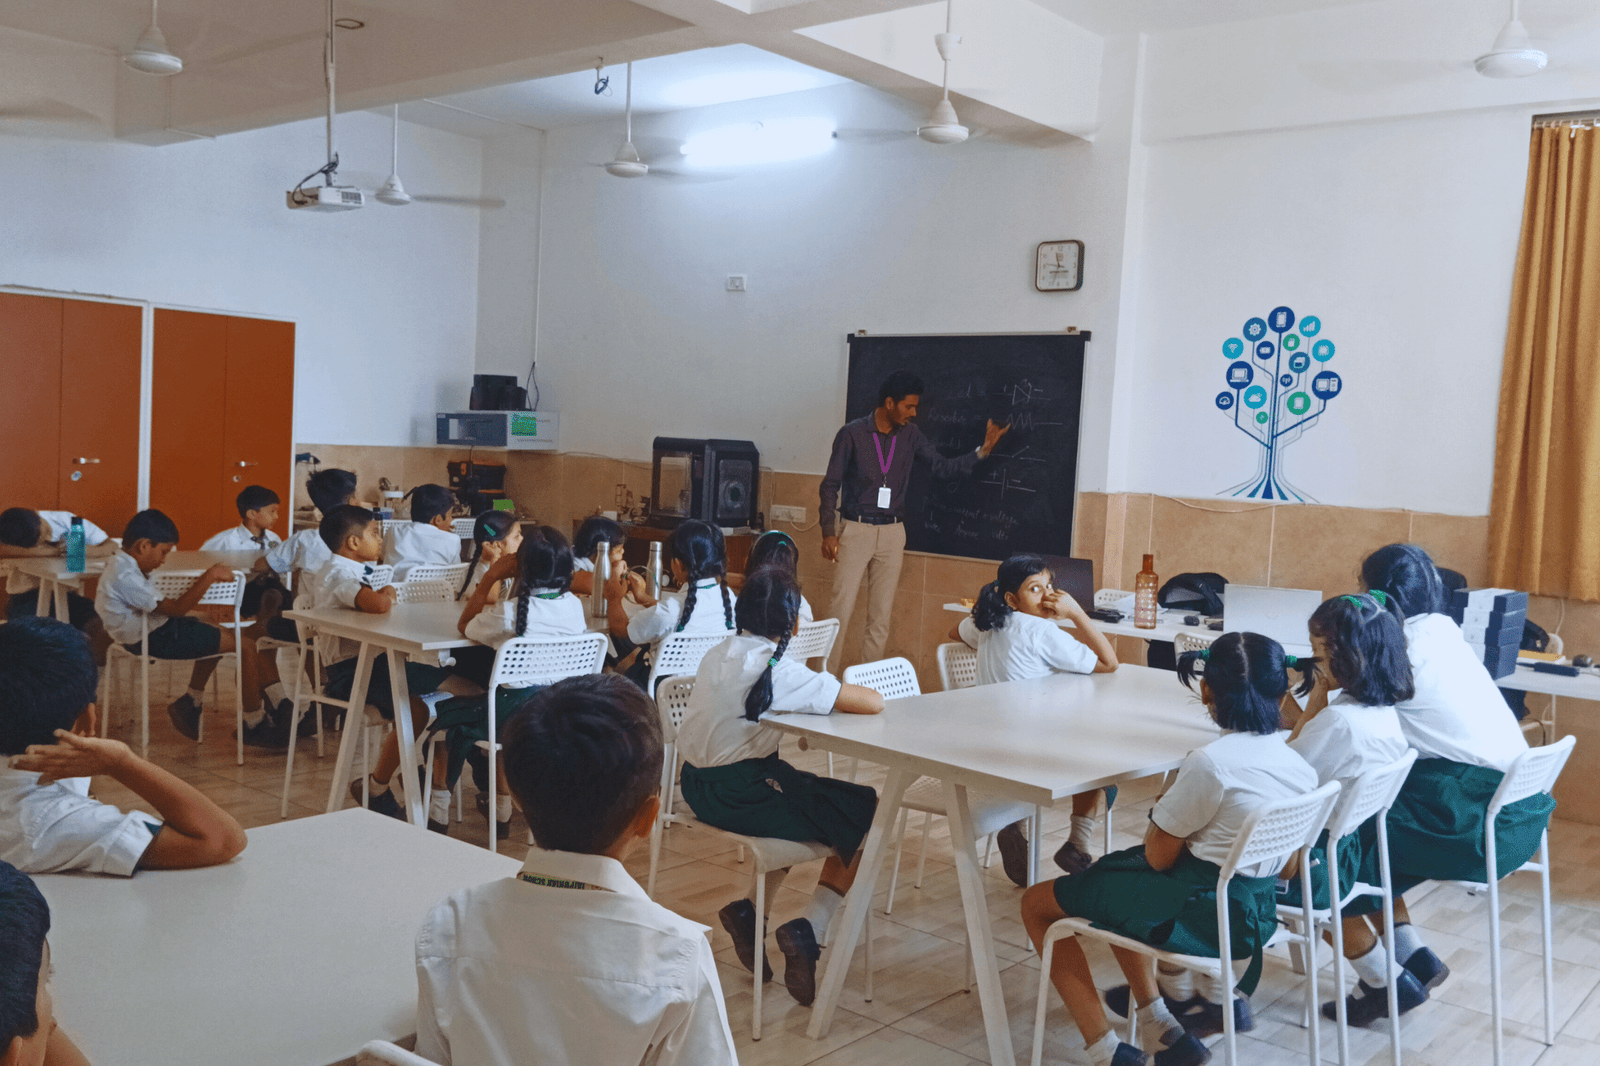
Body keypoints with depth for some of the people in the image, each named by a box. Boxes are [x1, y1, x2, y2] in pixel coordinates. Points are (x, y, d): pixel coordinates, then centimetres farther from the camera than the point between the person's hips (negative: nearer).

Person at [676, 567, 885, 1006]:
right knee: (870, 817, 6)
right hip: (739, 794, -8)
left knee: (805, 800, 31)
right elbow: (874, 702, -17)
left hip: (699, 786, 8)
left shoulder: (717, 654, 7)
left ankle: (750, 911, 21)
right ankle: (809, 932, 1)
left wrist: (819, 692, 13)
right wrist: (835, 690, 4)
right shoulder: (779, 672, -16)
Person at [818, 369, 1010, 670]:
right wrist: (828, 532, -9)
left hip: (892, 533, 4)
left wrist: (982, 451, -5)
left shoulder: (910, 436, 6)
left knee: (881, 615, 6)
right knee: (842, 609, -6)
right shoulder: (852, 434, -6)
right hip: (855, 529, -4)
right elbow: (831, 485, -3)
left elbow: (943, 467, 8)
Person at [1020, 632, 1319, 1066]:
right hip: (1257, 913, 8)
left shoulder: (1211, 762, -24)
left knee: (1037, 903, 8)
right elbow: (1287, 866, 12)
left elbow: (1158, 857, -14)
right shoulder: (1302, 769, -1)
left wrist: (1161, 812, 6)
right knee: (1114, 874, 32)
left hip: (1201, 914, -8)